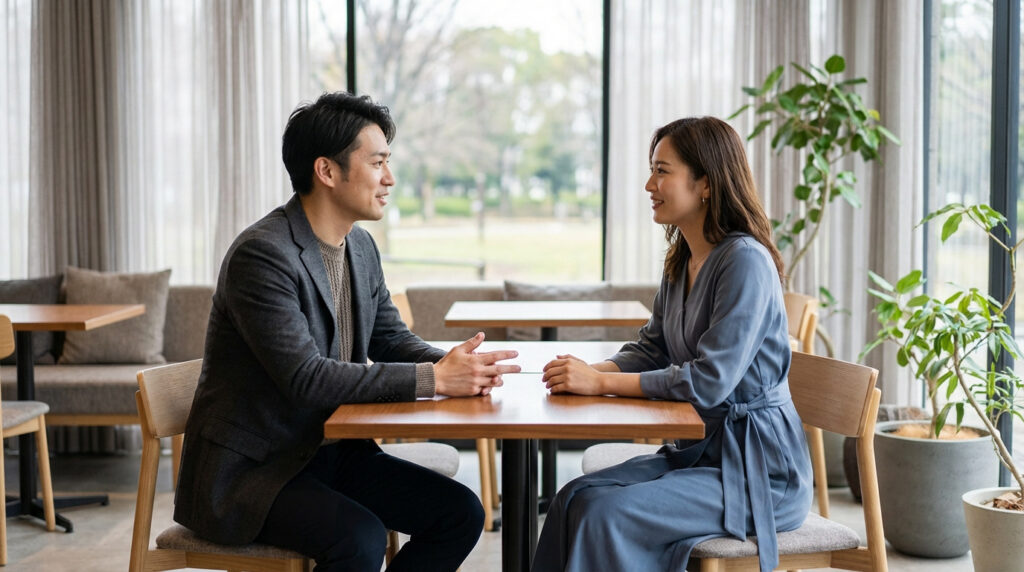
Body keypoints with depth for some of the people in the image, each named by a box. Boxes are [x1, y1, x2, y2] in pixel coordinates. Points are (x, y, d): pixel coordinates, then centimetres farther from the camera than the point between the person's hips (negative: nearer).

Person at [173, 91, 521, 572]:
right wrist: (433, 378, -27)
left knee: (460, 512, -4)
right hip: (248, 470, -8)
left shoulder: (360, 247, 8)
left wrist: (451, 364, -12)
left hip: (330, 452, 9)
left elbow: (392, 339, 12)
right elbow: (306, 379, -27)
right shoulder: (261, 254, -21)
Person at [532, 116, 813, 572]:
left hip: (759, 470, -8)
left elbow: (709, 381, -24)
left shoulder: (745, 261, -19)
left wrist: (601, 382, -20)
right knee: (575, 498, -9)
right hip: (700, 451, 8)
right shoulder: (682, 262, 10)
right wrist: (590, 371, -8)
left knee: (606, 514, -22)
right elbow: (649, 350, 14)